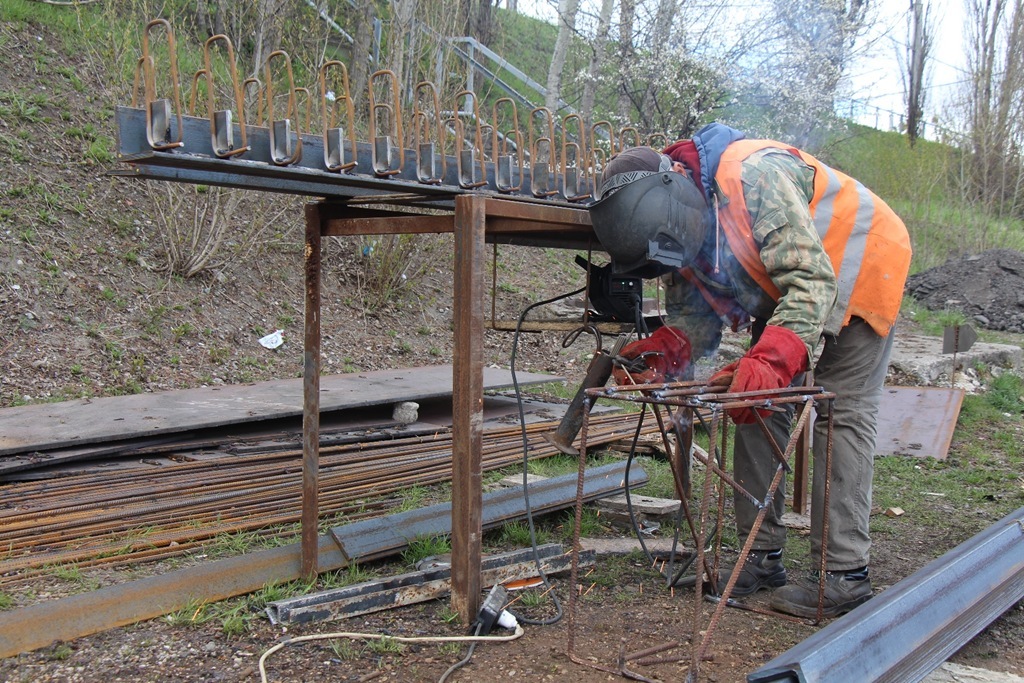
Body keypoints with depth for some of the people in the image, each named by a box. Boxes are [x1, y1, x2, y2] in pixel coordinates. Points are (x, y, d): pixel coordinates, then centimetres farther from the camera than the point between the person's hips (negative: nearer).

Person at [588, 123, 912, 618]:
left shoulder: (753, 177, -35)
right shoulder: (682, 226, -10)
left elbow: (812, 280, -40)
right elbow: (693, 319, -7)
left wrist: (769, 359, -53)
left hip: (859, 275, -8)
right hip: (788, 293, 8)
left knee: (842, 414, -13)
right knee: (758, 405, 2)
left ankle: (844, 576, -8)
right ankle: (762, 556, 8)